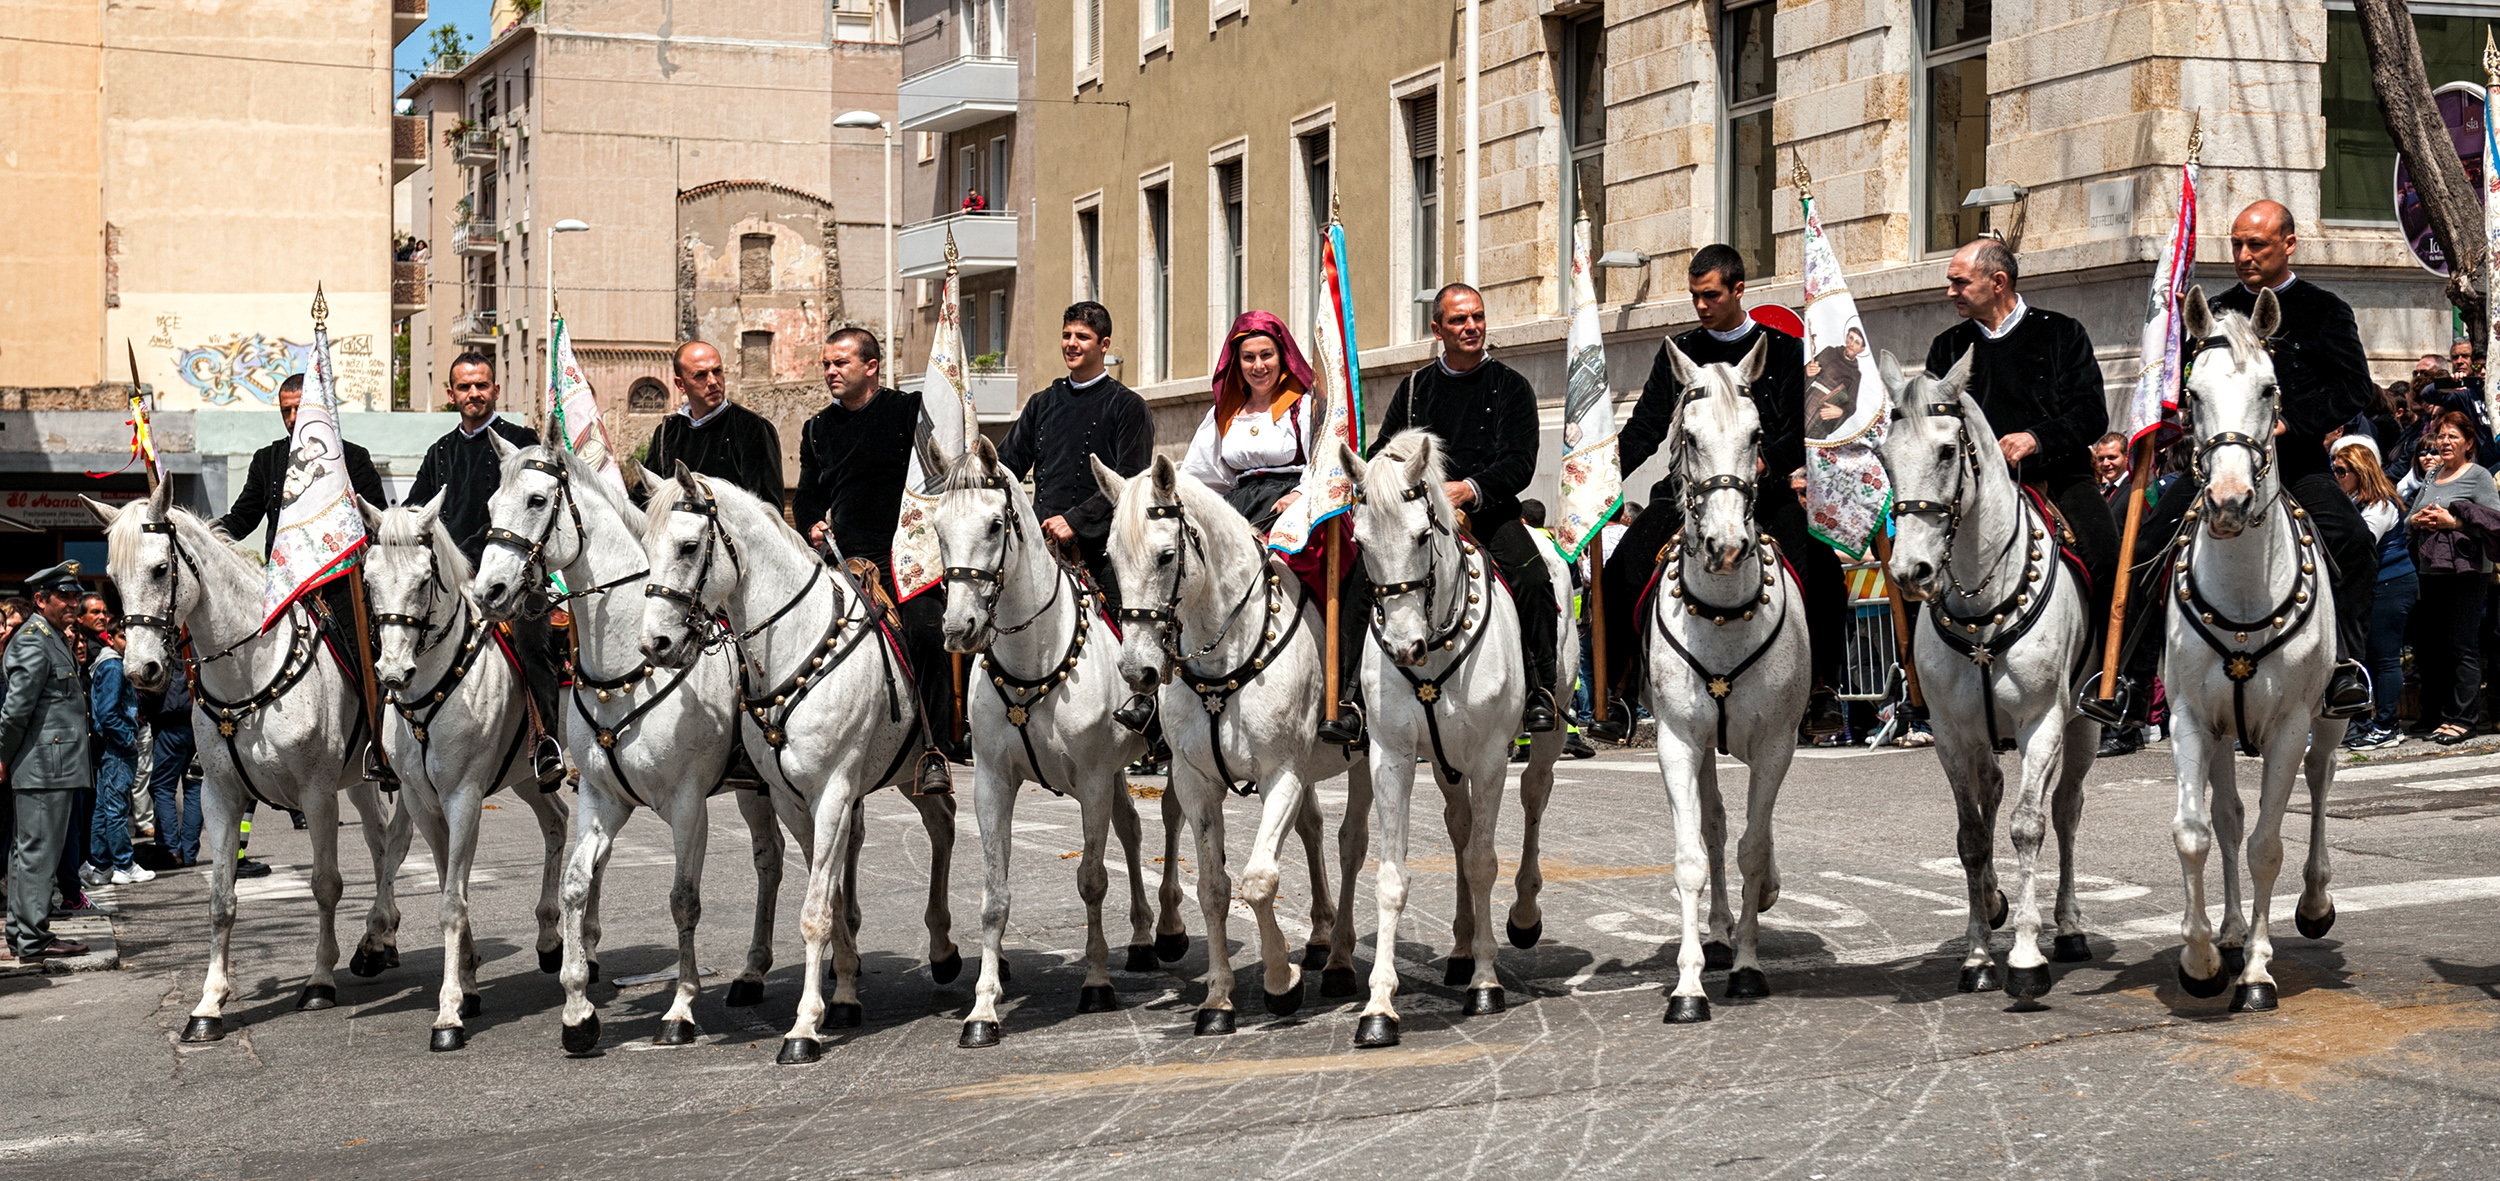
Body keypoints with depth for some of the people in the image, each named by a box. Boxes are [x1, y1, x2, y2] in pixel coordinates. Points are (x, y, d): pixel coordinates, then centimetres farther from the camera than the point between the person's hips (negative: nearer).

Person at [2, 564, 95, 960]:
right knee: (38, 850, -7)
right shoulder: (34, 644, -14)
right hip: (45, 765, -11)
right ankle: (33, 938, -4)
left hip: (53, 763, 11)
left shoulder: (53, 639, 19)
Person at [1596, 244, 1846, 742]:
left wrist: (1764, 462, -22)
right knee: (1620, 569, -18)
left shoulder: (1782, 349, 7)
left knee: (1821, 566, -26)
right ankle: (1617, 693, -7)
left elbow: (1799, 434, -1)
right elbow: (1645, 429, 10)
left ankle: (1823, 688, -12)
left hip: (1765, 488, -2)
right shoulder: (1678, 354, 15)